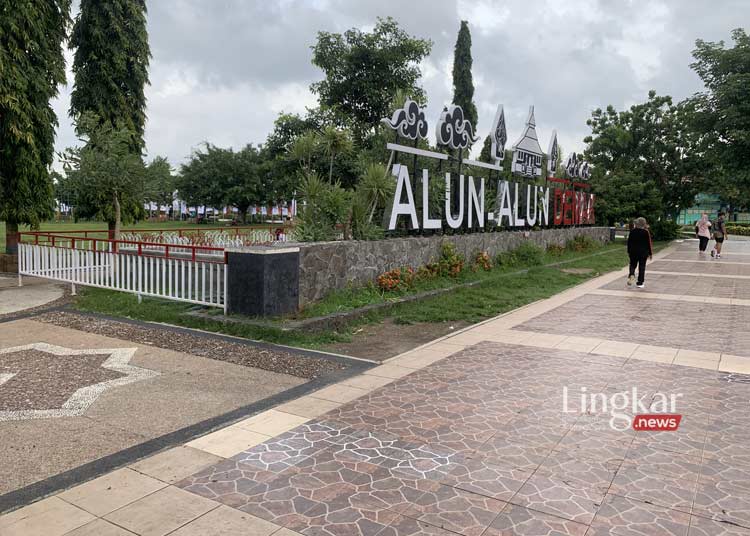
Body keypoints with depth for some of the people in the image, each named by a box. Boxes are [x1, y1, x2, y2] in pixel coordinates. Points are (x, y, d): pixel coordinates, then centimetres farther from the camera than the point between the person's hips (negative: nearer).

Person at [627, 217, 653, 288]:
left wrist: (629, 251, 14)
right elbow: (649, 243, -5)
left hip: (633, 251, 2)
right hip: (643, 252, -2)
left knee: (632, 265, 14)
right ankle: (640, 283, 8)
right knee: (642, 267, 6)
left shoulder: (632, 231, -2)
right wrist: (650, 253, 4)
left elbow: (629, 242, 4)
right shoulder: (646, 232, -9)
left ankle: (631, 275, -16)